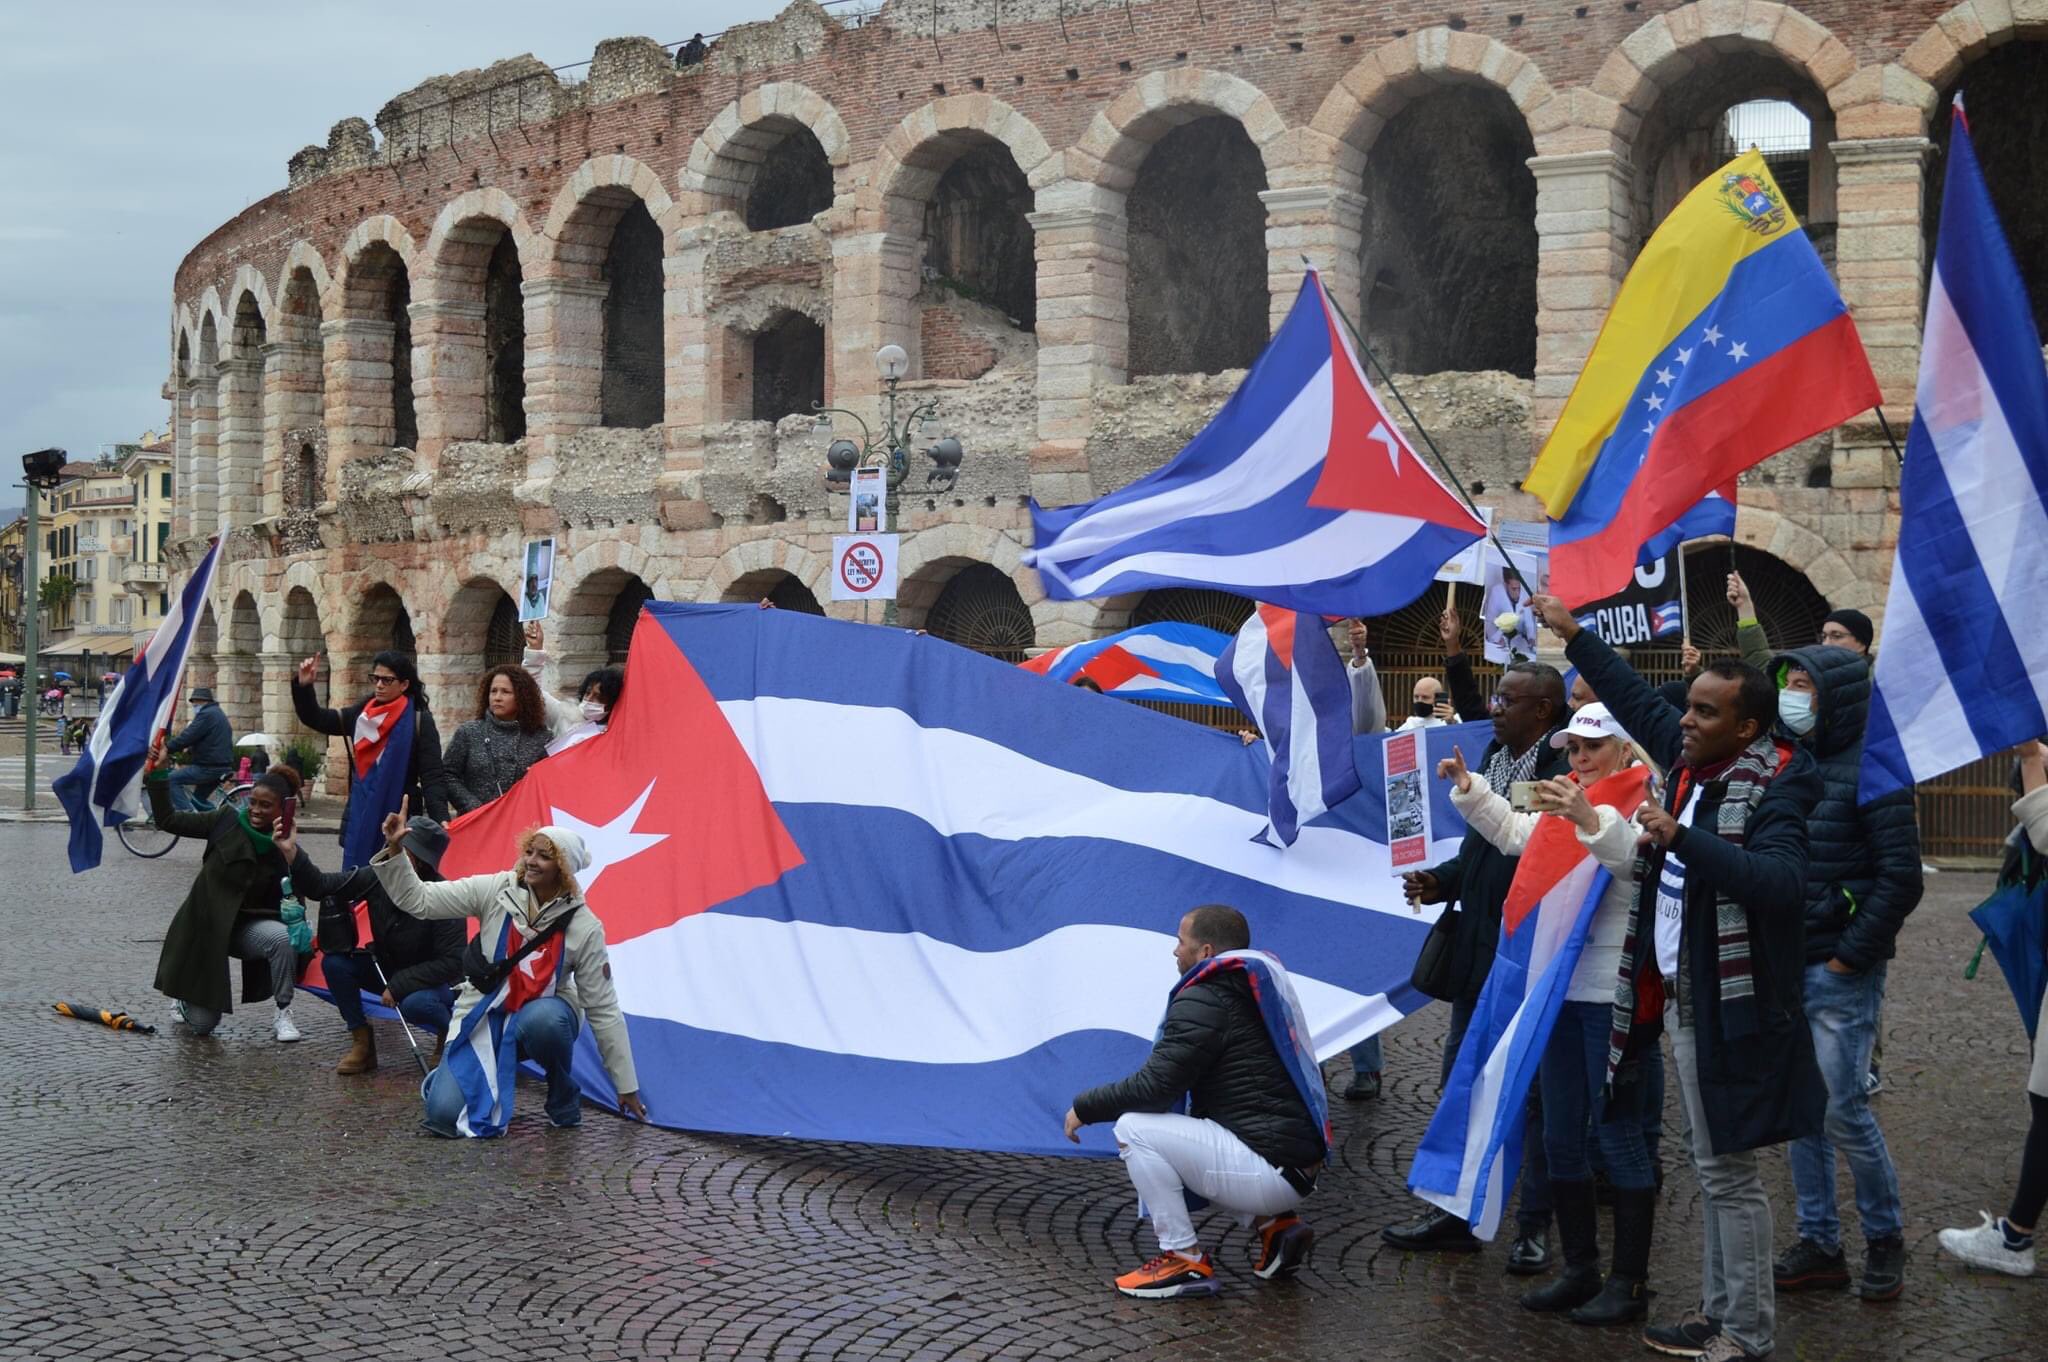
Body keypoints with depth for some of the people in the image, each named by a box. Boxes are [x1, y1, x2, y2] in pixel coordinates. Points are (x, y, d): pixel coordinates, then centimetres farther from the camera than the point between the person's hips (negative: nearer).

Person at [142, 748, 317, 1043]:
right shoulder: (227, 822, -10)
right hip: (205, 925, -1)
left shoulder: (284, 846, -7)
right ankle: (185, 997, 39)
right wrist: (157, 774, -22)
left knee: (283, 936, -34)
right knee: (201, 1025, -1)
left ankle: (283, 1015, -13)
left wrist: (292, 855, -36)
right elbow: (168, 820, -11)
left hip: (246, 927, 1)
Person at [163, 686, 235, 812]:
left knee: (172, 779, -8)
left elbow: (188, 736, -19)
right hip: (224, 767, 10)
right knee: (198, 800, 21)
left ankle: (187, 813, -16)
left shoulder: (206, 714, -12)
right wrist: (189, 750, 21)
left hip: (209, 767, -10)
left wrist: (166, 748, -12)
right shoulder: (219, 714, 22)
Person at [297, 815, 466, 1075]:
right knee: (334, 961, -18)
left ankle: (448, 1031, 0)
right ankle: (362, 1042, -3)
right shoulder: (378, 877, -15)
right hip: (386, 969, 5)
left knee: (415, 1004, -37)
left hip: (432, 980, -5)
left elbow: (452, 962, -25)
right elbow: (321, 885, -16)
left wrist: (400, 985, -26)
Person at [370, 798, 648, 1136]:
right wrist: (395, 850, -30)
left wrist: (627, 1087, -7)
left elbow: (604, 1010, -10)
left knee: (543, 1020, -40)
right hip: (484, 1017, 1)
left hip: (542, 1014, -1)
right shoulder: (497, 890, -13)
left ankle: (564, 1097, -9)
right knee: (444, 1115, -20)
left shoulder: (583, 927, -16)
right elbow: (419, 900, -13)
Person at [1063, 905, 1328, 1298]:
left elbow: (1154, 1087, -14)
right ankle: (1275, 1225, 14)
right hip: (1300, 1170, 10)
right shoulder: (1260, 985, 16)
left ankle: (1186, 1261, -3)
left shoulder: (1204, 1000, -12)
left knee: (1134, 1129, -10)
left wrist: (1085, 1107, 1)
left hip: (1269, 1170, -10)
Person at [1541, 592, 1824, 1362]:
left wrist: (1681, 838, -35)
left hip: (1728, 1008, -9)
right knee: (1712, 1167, 16)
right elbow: (1638, 701, 21)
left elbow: (1779, 881, -32)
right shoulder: (1694, 760, 6)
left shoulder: (1772, 786, -17)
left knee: (1729, 1170, -2)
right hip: (1682, 997, 9)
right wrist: (1571, 633, 23)